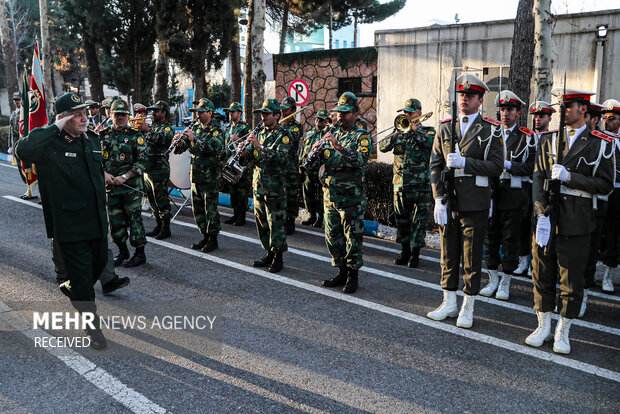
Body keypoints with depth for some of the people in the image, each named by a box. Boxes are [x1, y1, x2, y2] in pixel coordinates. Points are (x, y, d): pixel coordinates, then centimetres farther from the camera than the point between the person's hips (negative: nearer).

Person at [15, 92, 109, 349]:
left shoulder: (89, 142, 11)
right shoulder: (49, 145, -13)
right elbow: (23, 149, -37)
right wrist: (55, 128, -28)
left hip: (96, 222, 7)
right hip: (70, 226, -7)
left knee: (99, 265, 21)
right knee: (81, 275, 2)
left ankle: (75, 294, 51)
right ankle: (92, 327, 17)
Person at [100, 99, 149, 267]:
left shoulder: (135, 136, -3)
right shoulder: (103, 135, 9)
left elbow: (142, 161, -7)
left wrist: (124, 177, -14)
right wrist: (104, 174, -5)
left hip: (131, 186, -4)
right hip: (110, 186, 4)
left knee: (134, 219, 0)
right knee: (115, 220, 10)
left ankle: (140, 253, 11)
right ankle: (122, 251, 27)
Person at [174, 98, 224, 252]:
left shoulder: (216, 131, -8)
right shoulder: (194, 128, 11)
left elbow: (214, 148, -26)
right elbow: (180, 149, 11)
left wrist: (195, 138, -29)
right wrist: (180, 142, -13)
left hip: (210, 177, -7)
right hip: (195, 175, 7)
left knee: (210, 209, -1)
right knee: (197, 209, 13)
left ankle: (213, 239, 11)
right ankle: (205, 236, 25)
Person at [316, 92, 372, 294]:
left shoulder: (362, 136, -4)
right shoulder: (331, 134, 14)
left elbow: (361, 160, -22)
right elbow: (320, 160, 12)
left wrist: (339, 147, -31)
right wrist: (317, 149, -11)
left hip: (352, 196, -6)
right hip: (330, 195, 6)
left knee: (353, 236, 0)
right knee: (333, 236, 12)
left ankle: (353, 275, 11)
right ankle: (341, 271, 25)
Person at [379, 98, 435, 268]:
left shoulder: (428, 131, 4)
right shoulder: (400, 132, 14)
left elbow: (431, 142, -19)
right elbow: (383, 147, 2)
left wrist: (414, 129, -16)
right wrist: (395, 135, -13)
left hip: (420, 184, -4)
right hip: (400, 183, 4)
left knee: (419, 220, -2)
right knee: (402, 219, 11)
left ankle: (415, 253, 8)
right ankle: (405, 251, 23)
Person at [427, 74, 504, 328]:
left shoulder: (491, 131, 0)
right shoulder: (445, 128, 9)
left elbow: (497, 167, -7)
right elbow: (435, 166, 5)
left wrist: (464, 162, -18)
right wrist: (439, 199, -4)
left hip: (475, 204, -3)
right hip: (448, 202, 3)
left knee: (472, 257, 5)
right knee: (448, 255, 12)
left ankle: (468, 308, 19)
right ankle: (449, 303, 25)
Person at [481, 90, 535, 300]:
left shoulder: (527, 137, 2)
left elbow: (530, 167, -6)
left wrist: (508, 165, -18)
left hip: (514, 195, -3)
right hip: (491, 192, 3)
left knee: (510, 239, 3)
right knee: (491, 237, 8)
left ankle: (505, 283, 14)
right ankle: (492, 280, 21)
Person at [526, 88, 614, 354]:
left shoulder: (599, 144, 1)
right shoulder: (548, 140, 8)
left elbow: (605, 185, -3)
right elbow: (538, 178, 2)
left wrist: (570, 177, -15)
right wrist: (541, 213, -10)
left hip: (576, 222, -2)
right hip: (547, 217, 3)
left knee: (571, 280, 6)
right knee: (542, 275, 9)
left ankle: (562, 332, 22)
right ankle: (544, 326, 25)